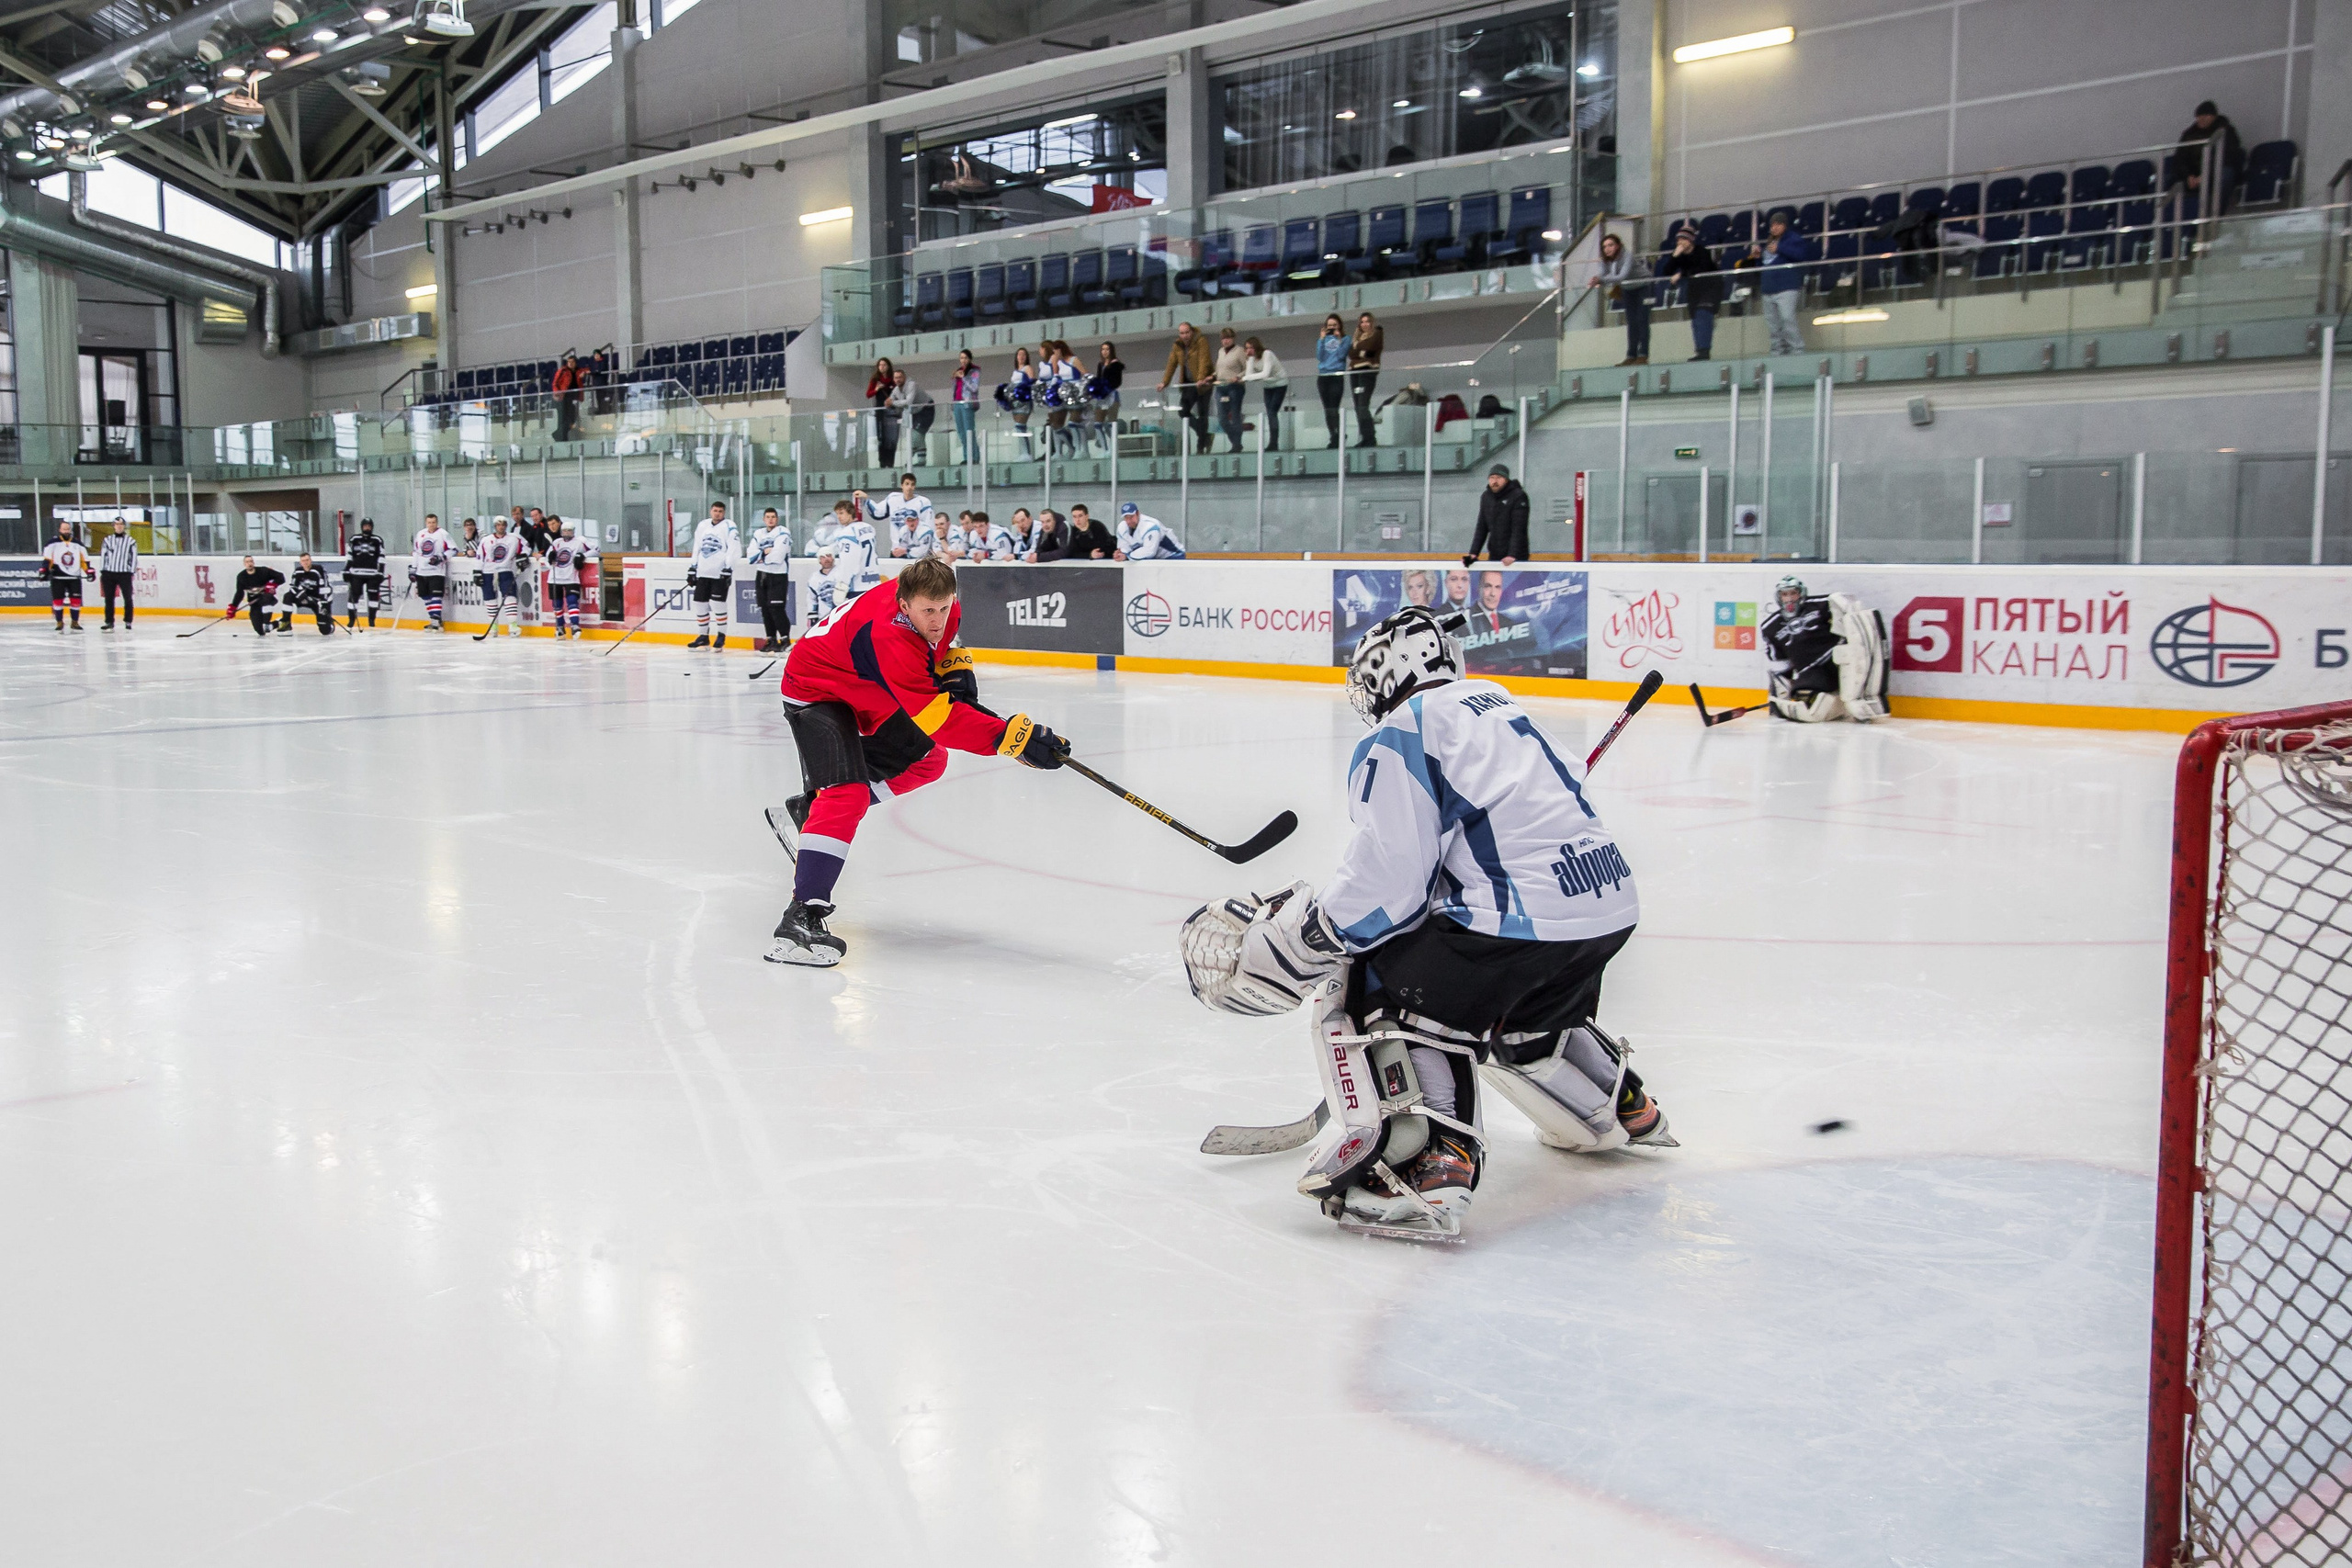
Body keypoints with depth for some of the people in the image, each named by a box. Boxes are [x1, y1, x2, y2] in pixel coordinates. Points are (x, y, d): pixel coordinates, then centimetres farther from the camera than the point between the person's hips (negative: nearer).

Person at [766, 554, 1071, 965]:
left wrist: (955, 666, -5)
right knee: (848, 793, -26)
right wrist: (1013, 736, -49)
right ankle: (802, 916, -32)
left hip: (865, 692, 9)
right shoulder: (889, 639, -39)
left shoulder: (941, 607, -14)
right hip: (815, 692, -9)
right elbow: (939, 717, -44)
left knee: (928, 759, 14)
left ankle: (812, 808, 23)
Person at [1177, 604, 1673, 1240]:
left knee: (1370, 983, 1)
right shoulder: (1501, 711, 22)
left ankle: (1428, 1162, -13)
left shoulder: (1400, 739, -4)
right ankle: (1620, 1106, 51)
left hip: (1524, 918, -9)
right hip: (1613, 907, 9)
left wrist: (1282, 941, -2)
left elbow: (1384, 888, -13)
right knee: (1520, 1023, 34)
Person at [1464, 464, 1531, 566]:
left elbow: (1519, 529, -16)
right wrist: (1473, 553, 1)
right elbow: (1481, 528, 12)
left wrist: (1512, 555, -26)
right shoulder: (1486, 497, 10)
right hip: (1493, 557, 6)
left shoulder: (1518, 496, -9)